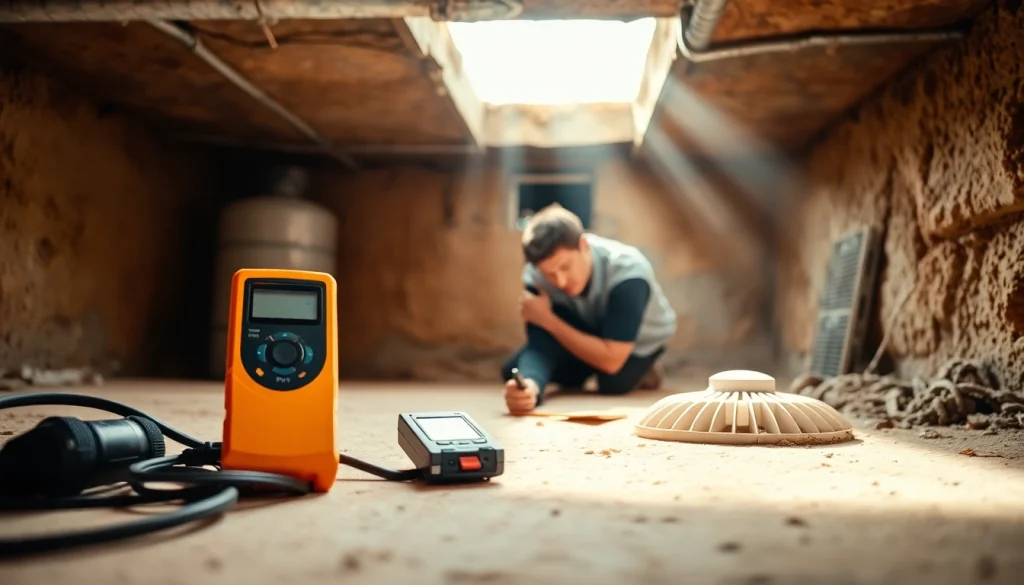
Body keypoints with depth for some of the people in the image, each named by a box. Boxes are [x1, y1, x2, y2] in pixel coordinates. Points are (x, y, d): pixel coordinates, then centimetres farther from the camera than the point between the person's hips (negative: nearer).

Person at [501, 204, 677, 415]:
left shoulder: (627, 272, -40)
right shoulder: (535, 277, -30)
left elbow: (611, 360, -38)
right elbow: (538, 346, -35)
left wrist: (548, 320, -39)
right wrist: (531, 386, -58)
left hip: (641, 336, -3)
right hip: (588, 327, 3)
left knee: (613, 383, -30)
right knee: (512, 372, -9)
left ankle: (641, 368, 5)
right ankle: (587, 371, 17)